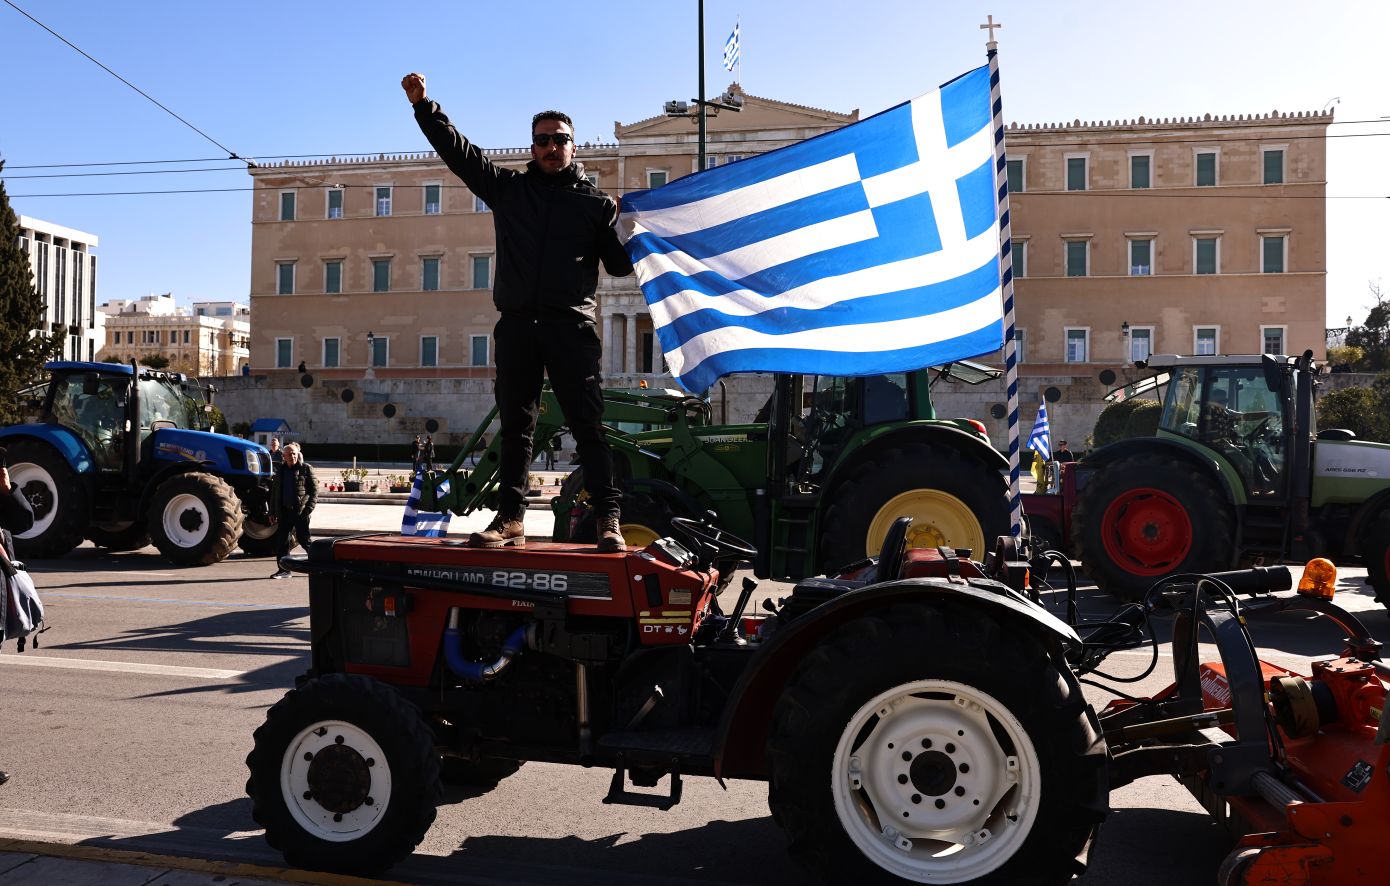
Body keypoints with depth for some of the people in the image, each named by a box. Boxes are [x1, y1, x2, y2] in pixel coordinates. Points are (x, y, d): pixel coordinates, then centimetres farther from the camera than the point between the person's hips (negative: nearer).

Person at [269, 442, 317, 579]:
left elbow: (314, 490, -6)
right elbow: (274, 492, 19)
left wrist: (309, 508, -15)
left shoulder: (306, 469, -2)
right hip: (284, 511, 5)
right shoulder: (281, 470, 14)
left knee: (303, 539, -4)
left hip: (300, 511, -5)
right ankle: (283, 570, 11)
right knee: (281, 540, 4)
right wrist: (272, 512, 15)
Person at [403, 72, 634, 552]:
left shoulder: (597, 202, 10)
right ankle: (509, 518, 11)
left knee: (588, 425, -6)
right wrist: (423, 105, 9)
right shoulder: (509, 188, 16)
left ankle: (608, 520, -6)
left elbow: (620, 265, 7)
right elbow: (457, 150, 15)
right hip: (517, 324, 3)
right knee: (515, 426, 6)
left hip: (571, 326, -3)